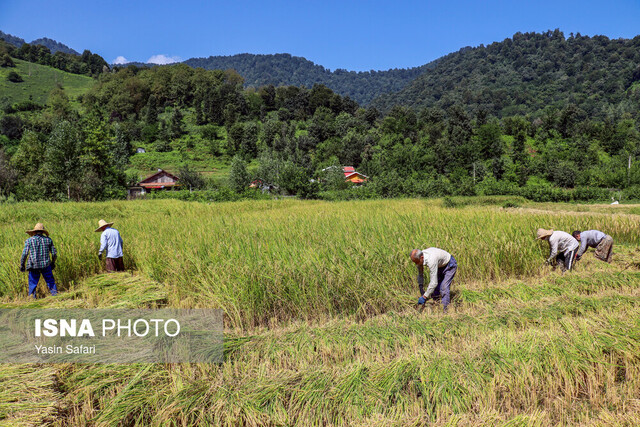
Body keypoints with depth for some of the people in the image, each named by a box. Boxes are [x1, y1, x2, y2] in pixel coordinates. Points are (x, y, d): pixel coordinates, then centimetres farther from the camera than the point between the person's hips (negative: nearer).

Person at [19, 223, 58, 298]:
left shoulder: (29, 240, 1)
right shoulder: (48, 239, 7)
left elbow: (25, 253, -4)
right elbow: (54, 253, 8)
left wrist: (22, 264, 6)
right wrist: (53, 263, 22)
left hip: (33, 266, -1)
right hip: (46, 265, 1)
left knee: (32, 284, 6)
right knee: (51, 282, 9)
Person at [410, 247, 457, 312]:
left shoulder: (431, 261, -43)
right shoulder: (419, 258, -19)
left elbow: (434, 282, -40)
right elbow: (420, 275, -1)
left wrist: (424, 297, -33)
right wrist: (421, 290, -3)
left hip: (450, 265, -8)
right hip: (440, 266, 8)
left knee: (444, 287, -18)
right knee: (435, 287, 4)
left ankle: (445, 309, -12)